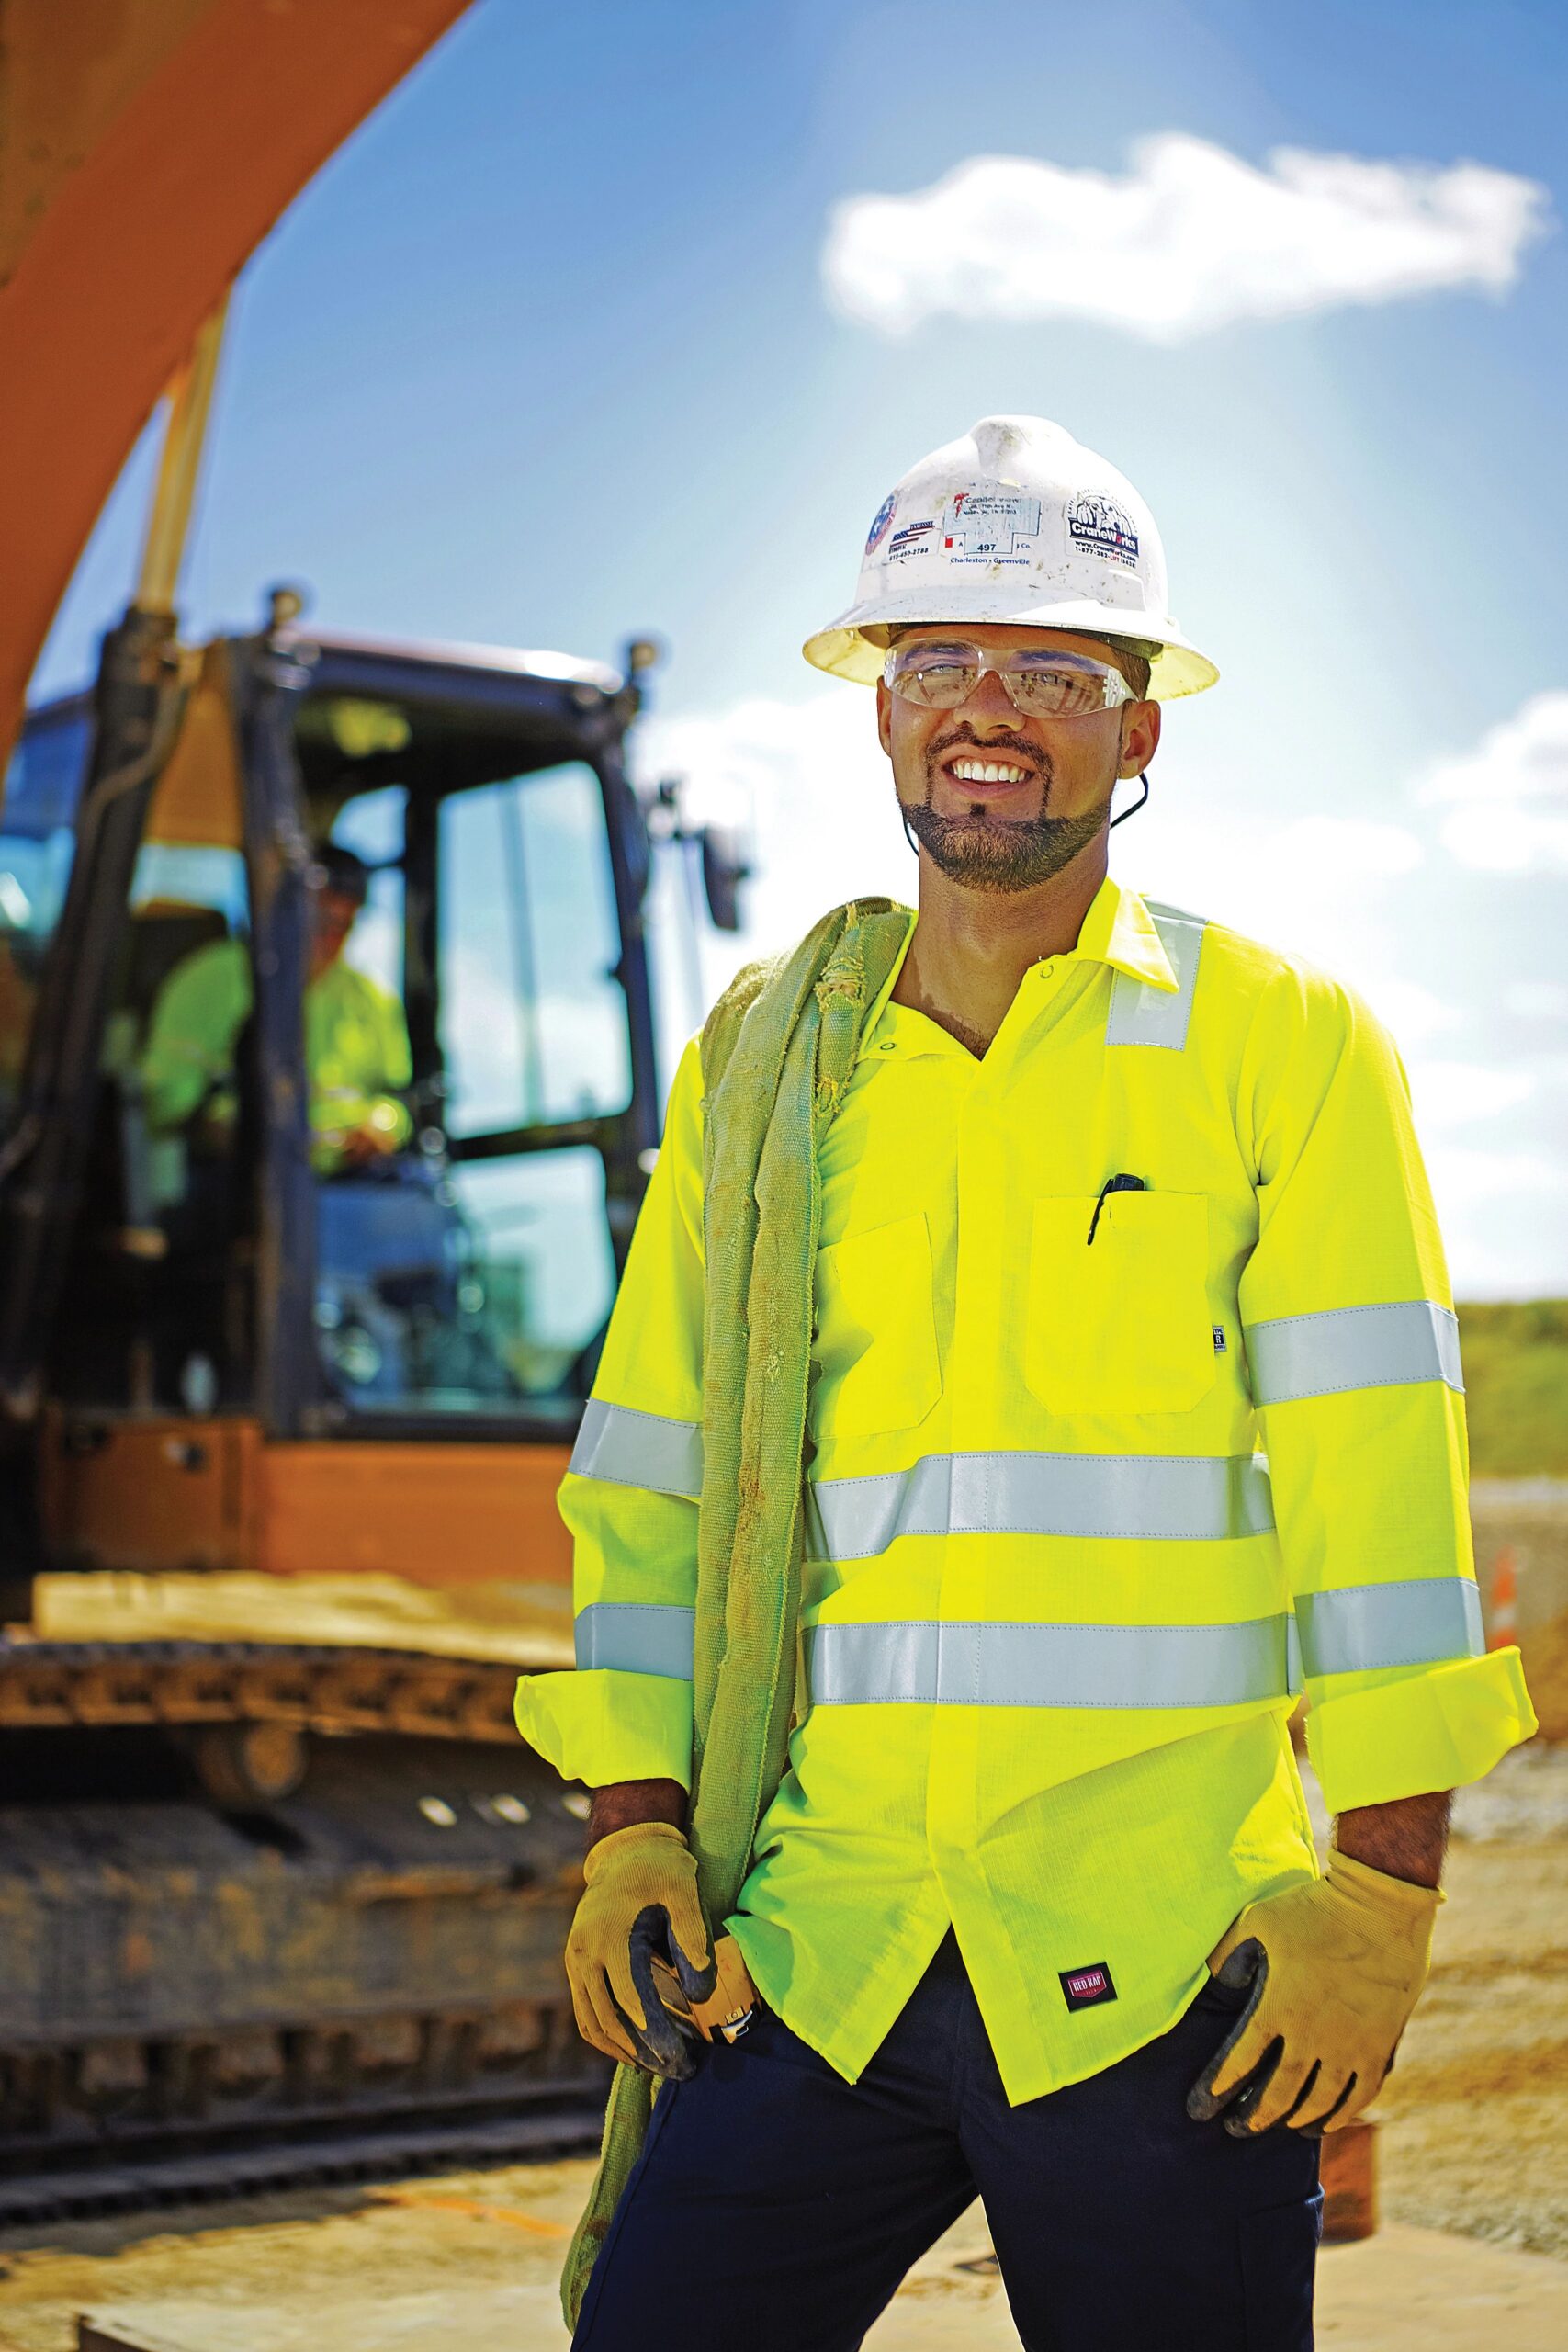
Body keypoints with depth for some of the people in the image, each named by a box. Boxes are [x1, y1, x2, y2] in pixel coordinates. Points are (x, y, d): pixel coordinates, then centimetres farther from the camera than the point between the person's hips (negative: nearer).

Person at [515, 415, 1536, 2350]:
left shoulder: (1285, 1050, 2)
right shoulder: (758, 1061, 11)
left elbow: (1379, 1485, -3)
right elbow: (649, 1483, 12)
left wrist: (1381, 1885, -9)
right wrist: (634, 1828, 3)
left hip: (1159, 1974, -2)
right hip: (809, 1952, 3)